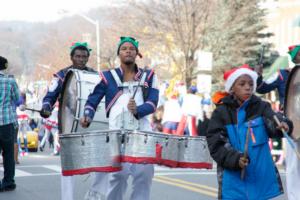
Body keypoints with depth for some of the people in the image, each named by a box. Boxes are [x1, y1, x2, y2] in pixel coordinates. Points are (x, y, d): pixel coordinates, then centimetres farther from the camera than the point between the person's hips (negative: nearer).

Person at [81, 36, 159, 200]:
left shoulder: (148, 76, 13)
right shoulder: (108, 77, 9)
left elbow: (153, 103, 2)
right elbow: (92, 100, 8)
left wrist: (138, 110, -18)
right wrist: (87, 116, -12)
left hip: (142, 132, 2)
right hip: (116, 133, -2)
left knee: (144, 174, 0)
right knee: (116, 175, -7)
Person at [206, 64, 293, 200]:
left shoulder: (261, 107, 2)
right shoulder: (221, 113, -1)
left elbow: (273, 122, -17)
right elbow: (215, 145, -6)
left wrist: (283, 125, -41)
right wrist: (235, 159, -22)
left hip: (262, 180, 2)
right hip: (234, 181, -1)